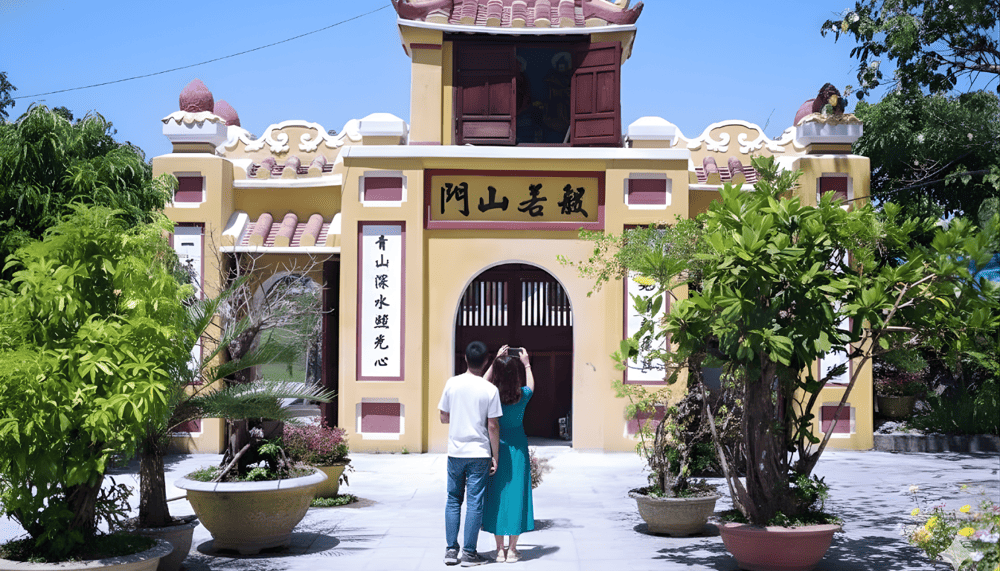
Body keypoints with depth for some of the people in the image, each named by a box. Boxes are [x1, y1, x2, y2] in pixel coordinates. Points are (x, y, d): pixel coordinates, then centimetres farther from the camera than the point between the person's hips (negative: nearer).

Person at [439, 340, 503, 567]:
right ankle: (469, 553, 7)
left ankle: (451, 550, 13)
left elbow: (444, 417, 5)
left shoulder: (452, 383, -2)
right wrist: (495, 457, 1)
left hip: (455, 452, 2)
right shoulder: (490, 390, -9)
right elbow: (493, 426, -7)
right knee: (475, 502, 4)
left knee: (453, 499, 13)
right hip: (479, 454, -2)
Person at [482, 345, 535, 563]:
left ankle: (500, 550, 10)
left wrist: (497, 359, 20)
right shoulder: (522, 395, -11)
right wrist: (526, 364, 26)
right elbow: (531, 386, 15)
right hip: (517, 448, -1)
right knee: (516, 494, 5)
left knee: (496, 496, 7)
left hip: (496, 447, 1)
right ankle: (512, 550, 7)